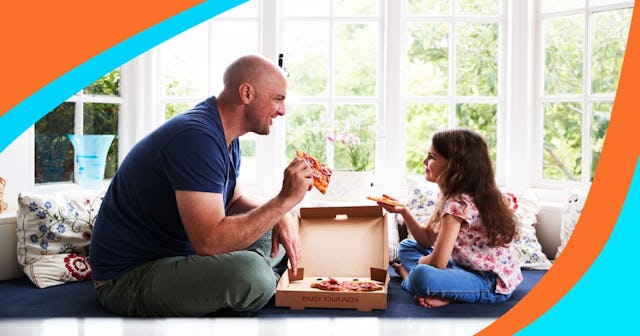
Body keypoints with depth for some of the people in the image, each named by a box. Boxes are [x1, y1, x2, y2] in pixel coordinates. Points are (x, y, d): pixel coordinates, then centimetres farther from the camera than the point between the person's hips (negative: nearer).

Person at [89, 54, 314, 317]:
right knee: (251, 271, -33)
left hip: (175, 255, 11)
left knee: (275, 234, 13)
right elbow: (210, 241, -33)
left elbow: (235, 201, 17)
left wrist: (280, 219, -4)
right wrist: (284, 200, -26)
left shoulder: (226, 137, 7)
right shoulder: (196, 138, -26)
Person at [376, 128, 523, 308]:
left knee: (422, 275, -35)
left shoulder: (459, 203, -23)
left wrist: (419, 264, -2)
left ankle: (408, 276, -2)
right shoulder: (452, 196, 6)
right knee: (407, 247, 17)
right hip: (467, 267, 10)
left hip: (493, 282, -10)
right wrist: (403, 211, 0)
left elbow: (437, 262, -24)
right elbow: (428, 240, 10)